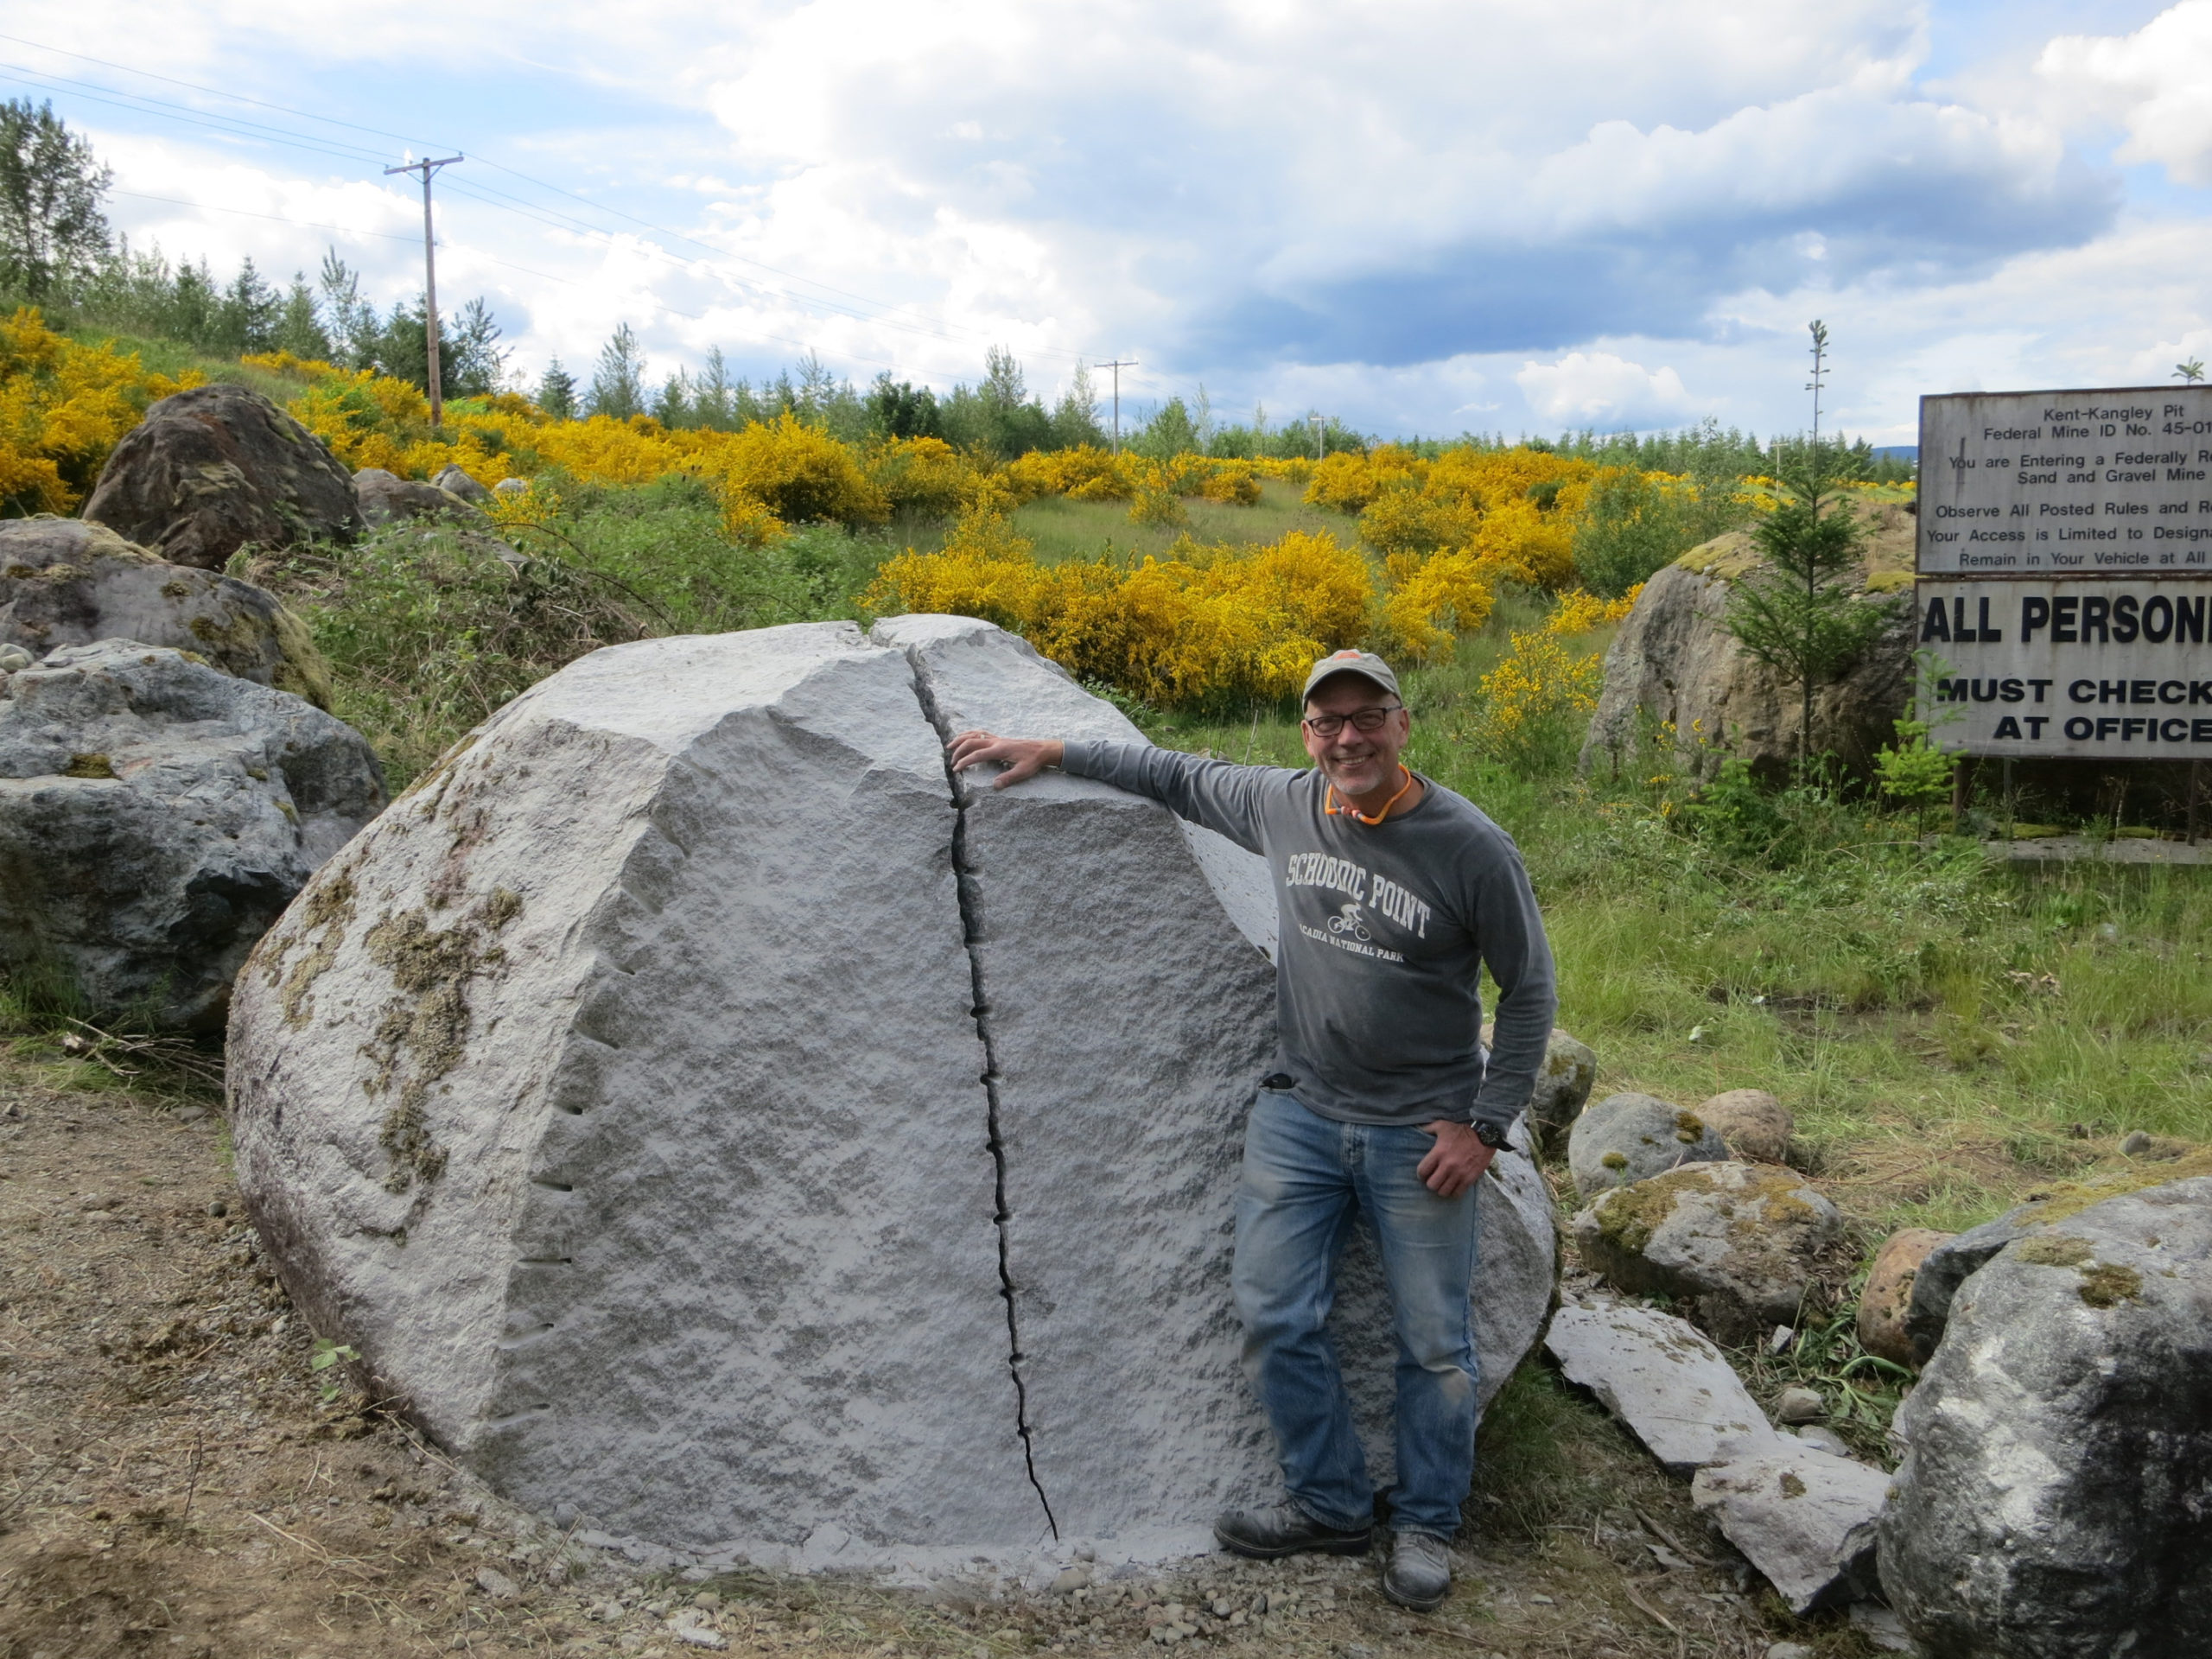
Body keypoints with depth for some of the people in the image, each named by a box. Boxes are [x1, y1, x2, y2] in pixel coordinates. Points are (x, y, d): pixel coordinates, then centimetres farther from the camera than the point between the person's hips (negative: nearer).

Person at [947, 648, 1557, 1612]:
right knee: (1274, 1319, 6)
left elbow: (1528, 991, -6)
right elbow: (1177, 776, 14)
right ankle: (1331, 1506, 25)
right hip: (1299, 1112, 4)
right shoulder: (1283, 806, -3)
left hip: (1418, 1133, -4)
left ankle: (1426, 1527, 28)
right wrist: (1052, 752, 11)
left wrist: (1485, 1126, -9)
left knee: (1432, 1342, 7)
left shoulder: (1470, 847, -15)